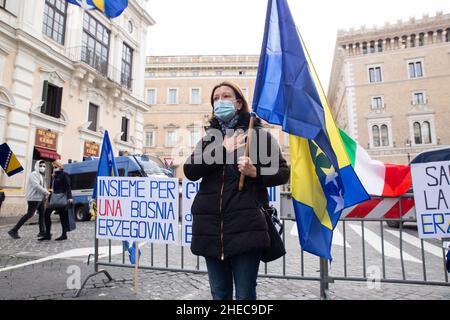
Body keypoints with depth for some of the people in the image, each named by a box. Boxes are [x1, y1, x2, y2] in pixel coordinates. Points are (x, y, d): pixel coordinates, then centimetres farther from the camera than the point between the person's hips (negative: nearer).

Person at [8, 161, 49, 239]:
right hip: (34, 198, -9)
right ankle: (14, 231, 1)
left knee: (42, 214, 9)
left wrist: (46, 193, -2)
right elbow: (36, 186, -23)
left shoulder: (42, 175, 17)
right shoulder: (34, 174, -11)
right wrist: (46, 192, -20)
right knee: (29, 215, -8)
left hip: (41, 198, 9)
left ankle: (42, 231, 14)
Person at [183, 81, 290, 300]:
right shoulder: (209, 137, 16)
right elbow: (190, 171, 2)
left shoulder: (257, 133, 6)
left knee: (245, 294, 2)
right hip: (211, 227, 4)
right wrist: (222, 150, -6)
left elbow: (282, 172, 5)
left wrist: (255, 172, -13)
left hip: (245, 226, -4)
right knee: (219, 294, 14)